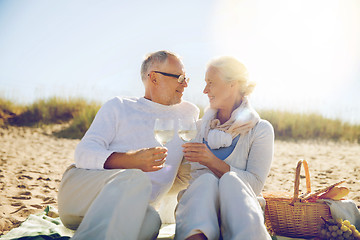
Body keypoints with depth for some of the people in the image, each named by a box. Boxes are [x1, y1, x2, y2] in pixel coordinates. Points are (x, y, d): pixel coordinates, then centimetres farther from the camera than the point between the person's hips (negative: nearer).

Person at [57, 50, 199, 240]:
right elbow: (85, 152, -2)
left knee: (150, 220, -37)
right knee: (136, 178, -37)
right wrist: (131, 161, -21)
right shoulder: (119, 107, 12)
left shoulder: (188, 112, 23)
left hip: (134, 208, 2)